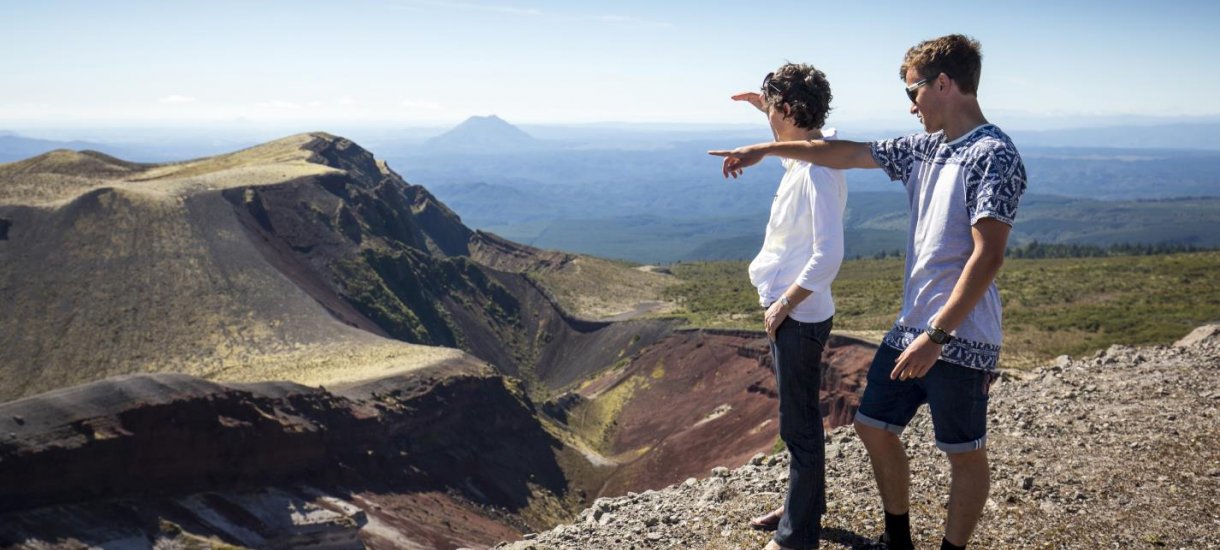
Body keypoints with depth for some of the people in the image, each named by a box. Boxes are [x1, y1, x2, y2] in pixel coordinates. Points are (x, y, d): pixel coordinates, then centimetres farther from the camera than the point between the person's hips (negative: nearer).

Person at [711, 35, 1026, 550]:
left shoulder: (993, 156, -16)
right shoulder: (926, 147, 9)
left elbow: (987, 256, -23)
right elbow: (846, 153, 18)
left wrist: (936, 335, -26)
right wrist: (764, 150, 21)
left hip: (960, 339, -9)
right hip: (911, 328, 9)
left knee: (965, 455, 6)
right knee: (874, 427, 16)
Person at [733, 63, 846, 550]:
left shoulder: (818, 173, -23)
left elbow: (828, 256, -28)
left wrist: (783, 304, -20)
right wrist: (769, 107, 22)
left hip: (798, 317, -10)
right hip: (791, 312, 10)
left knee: (799, 425, 2)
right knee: (800, 417, 22)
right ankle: (803, 506, 39)